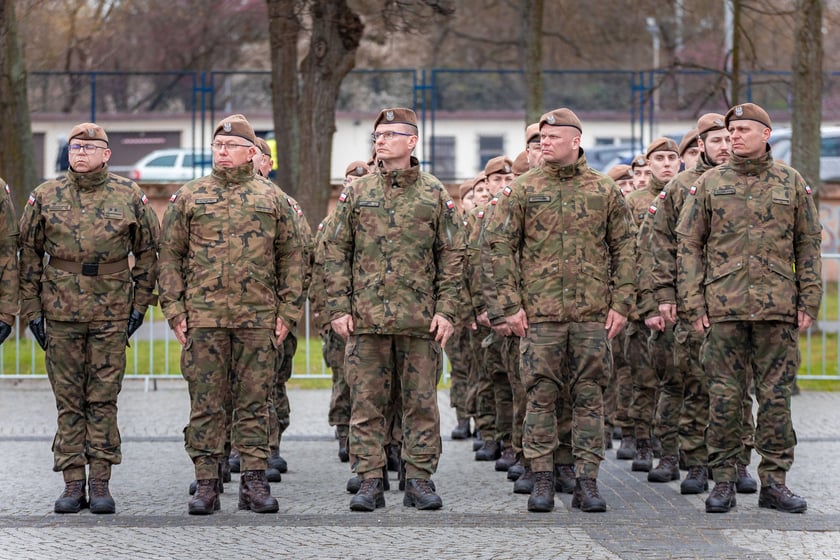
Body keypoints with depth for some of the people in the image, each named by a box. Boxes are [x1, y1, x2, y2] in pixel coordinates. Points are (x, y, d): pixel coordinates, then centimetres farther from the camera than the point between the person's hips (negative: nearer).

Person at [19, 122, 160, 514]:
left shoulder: (129, 197, 3)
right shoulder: (45, 196, 4)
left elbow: (148, 251, 10)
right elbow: (29, 254, 8)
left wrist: (140, 304, 5)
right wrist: (32, 310, 3)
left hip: (112, 314, -1)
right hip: (60, 313, 1)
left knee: (103, 399, 1)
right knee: (68, 401, 3)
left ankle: (100, 482, 5)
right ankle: (72, 484, 7)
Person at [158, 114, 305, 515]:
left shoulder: (272, 199, 9)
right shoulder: (188, 197, 8)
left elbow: (291, 257, 9)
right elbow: (170, 256, 7)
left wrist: (287, 312, 2)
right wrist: (174, 309, -1)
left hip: (258, 317, 0)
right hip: (203, 316, 0)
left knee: (254, 402, 3)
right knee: (205, 402, 0)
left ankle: (254, 482, 7)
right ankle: (206, 485, 4)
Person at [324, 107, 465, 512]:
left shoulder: (434, 194, 5)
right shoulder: (357, 193, 7)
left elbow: (452, 256, 5)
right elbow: (336, 253, 7)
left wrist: (447, 311, -4)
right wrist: (339, 308, -1)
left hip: (420, 319, -1)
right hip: (366, 319, 1)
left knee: (421, 402, 3)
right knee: (366, 403, 1)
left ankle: (419, 481, 9)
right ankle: (369, 482, 6)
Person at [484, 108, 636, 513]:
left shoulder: (605, 191, 7)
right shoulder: (522, 190, 4)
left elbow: (624, 249, 9)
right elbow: (501, 247, 3)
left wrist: (620, 303, 1)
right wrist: (511, 304, -4)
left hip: (592, 313, 1)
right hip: (539, 313, -1)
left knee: (589, 398, 2)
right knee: (541, 396, 0)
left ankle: (587, 482, 7)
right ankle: (542, 481, 7)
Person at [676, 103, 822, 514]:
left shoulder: (791, 183, 8)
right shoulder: (710, 183, 6)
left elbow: (809, 245, 10)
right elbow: (688, 245, 5)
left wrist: (809, 303, 3)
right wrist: (694, 304, -2)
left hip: (778, 309, 0)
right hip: (724, 307, 0)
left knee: (776, 395, 3)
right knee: (724, 396, 1)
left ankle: (774, 482, 9)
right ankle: (723, 482, 7)